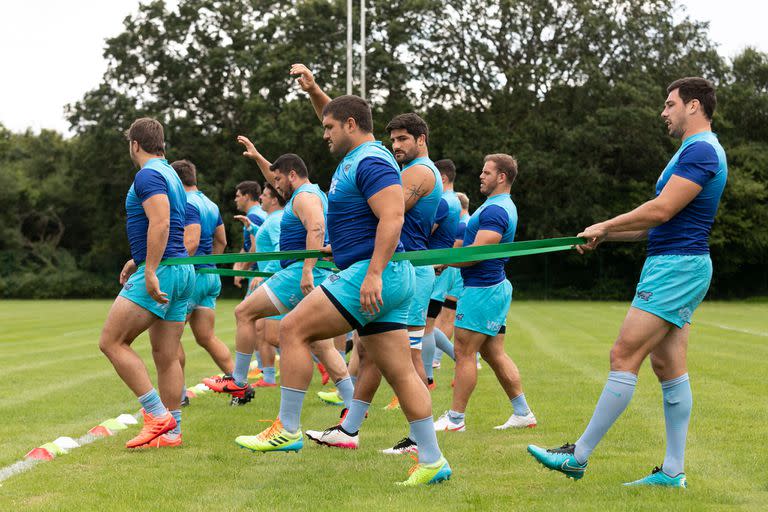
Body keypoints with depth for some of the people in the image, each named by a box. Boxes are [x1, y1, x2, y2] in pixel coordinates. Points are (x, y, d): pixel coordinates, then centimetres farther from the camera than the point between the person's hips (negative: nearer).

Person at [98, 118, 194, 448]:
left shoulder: (148, 175, -10)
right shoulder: (170, 174, 20)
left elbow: (160, 223, -23)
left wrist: (150, 271, -26)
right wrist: (138, 260, 33)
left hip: (160, 271, -10)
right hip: (181, 272, 10)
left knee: (111, 341, -6)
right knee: (166, 355, 9)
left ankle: (157, 413, -11)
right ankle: (170, 431, 9)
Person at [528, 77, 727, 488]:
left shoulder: (701, 150, -13)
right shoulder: (695, 151, 21)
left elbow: (661, 210, -21)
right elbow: (662, 222, 23)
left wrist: (604, 227, -9)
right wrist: (606, 236, 14)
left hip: (676, 267, -11)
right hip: (677, 266, 11)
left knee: (624, 356, -11)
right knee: (668, 366, 8)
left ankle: (579, 456, -8)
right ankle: (672, 471, 8)